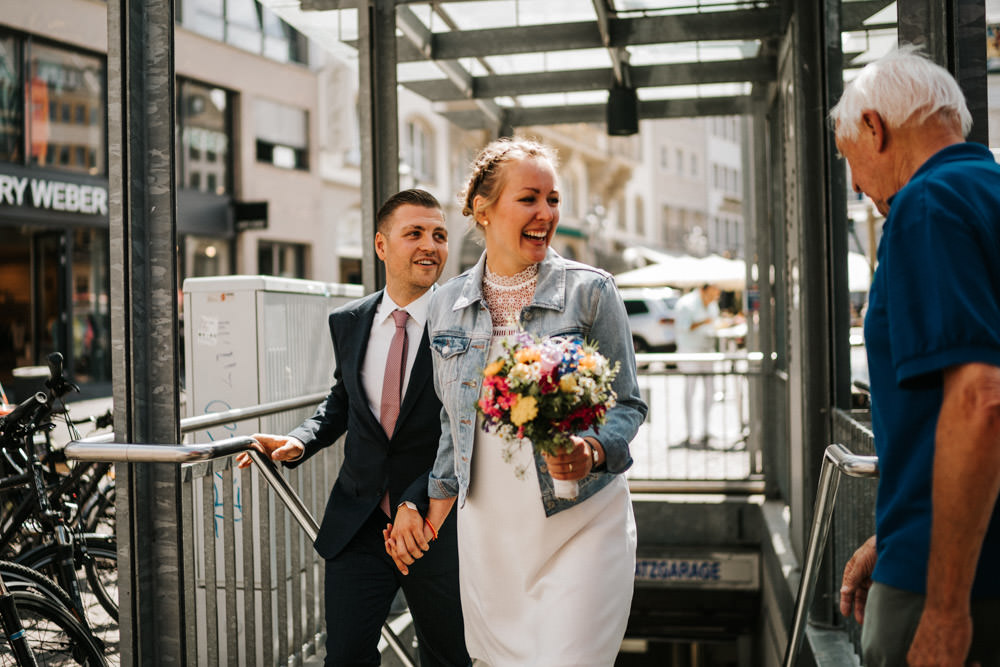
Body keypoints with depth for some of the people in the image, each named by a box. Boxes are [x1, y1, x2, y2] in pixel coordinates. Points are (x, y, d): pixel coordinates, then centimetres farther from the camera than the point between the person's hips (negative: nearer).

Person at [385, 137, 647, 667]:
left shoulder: (590, 291, -5)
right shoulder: (446, 305, 5)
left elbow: (628, 403, -1)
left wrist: (593, 451, -22)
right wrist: (433, 514, 17)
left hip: (581, 525, -3)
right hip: (487, 529, 3)